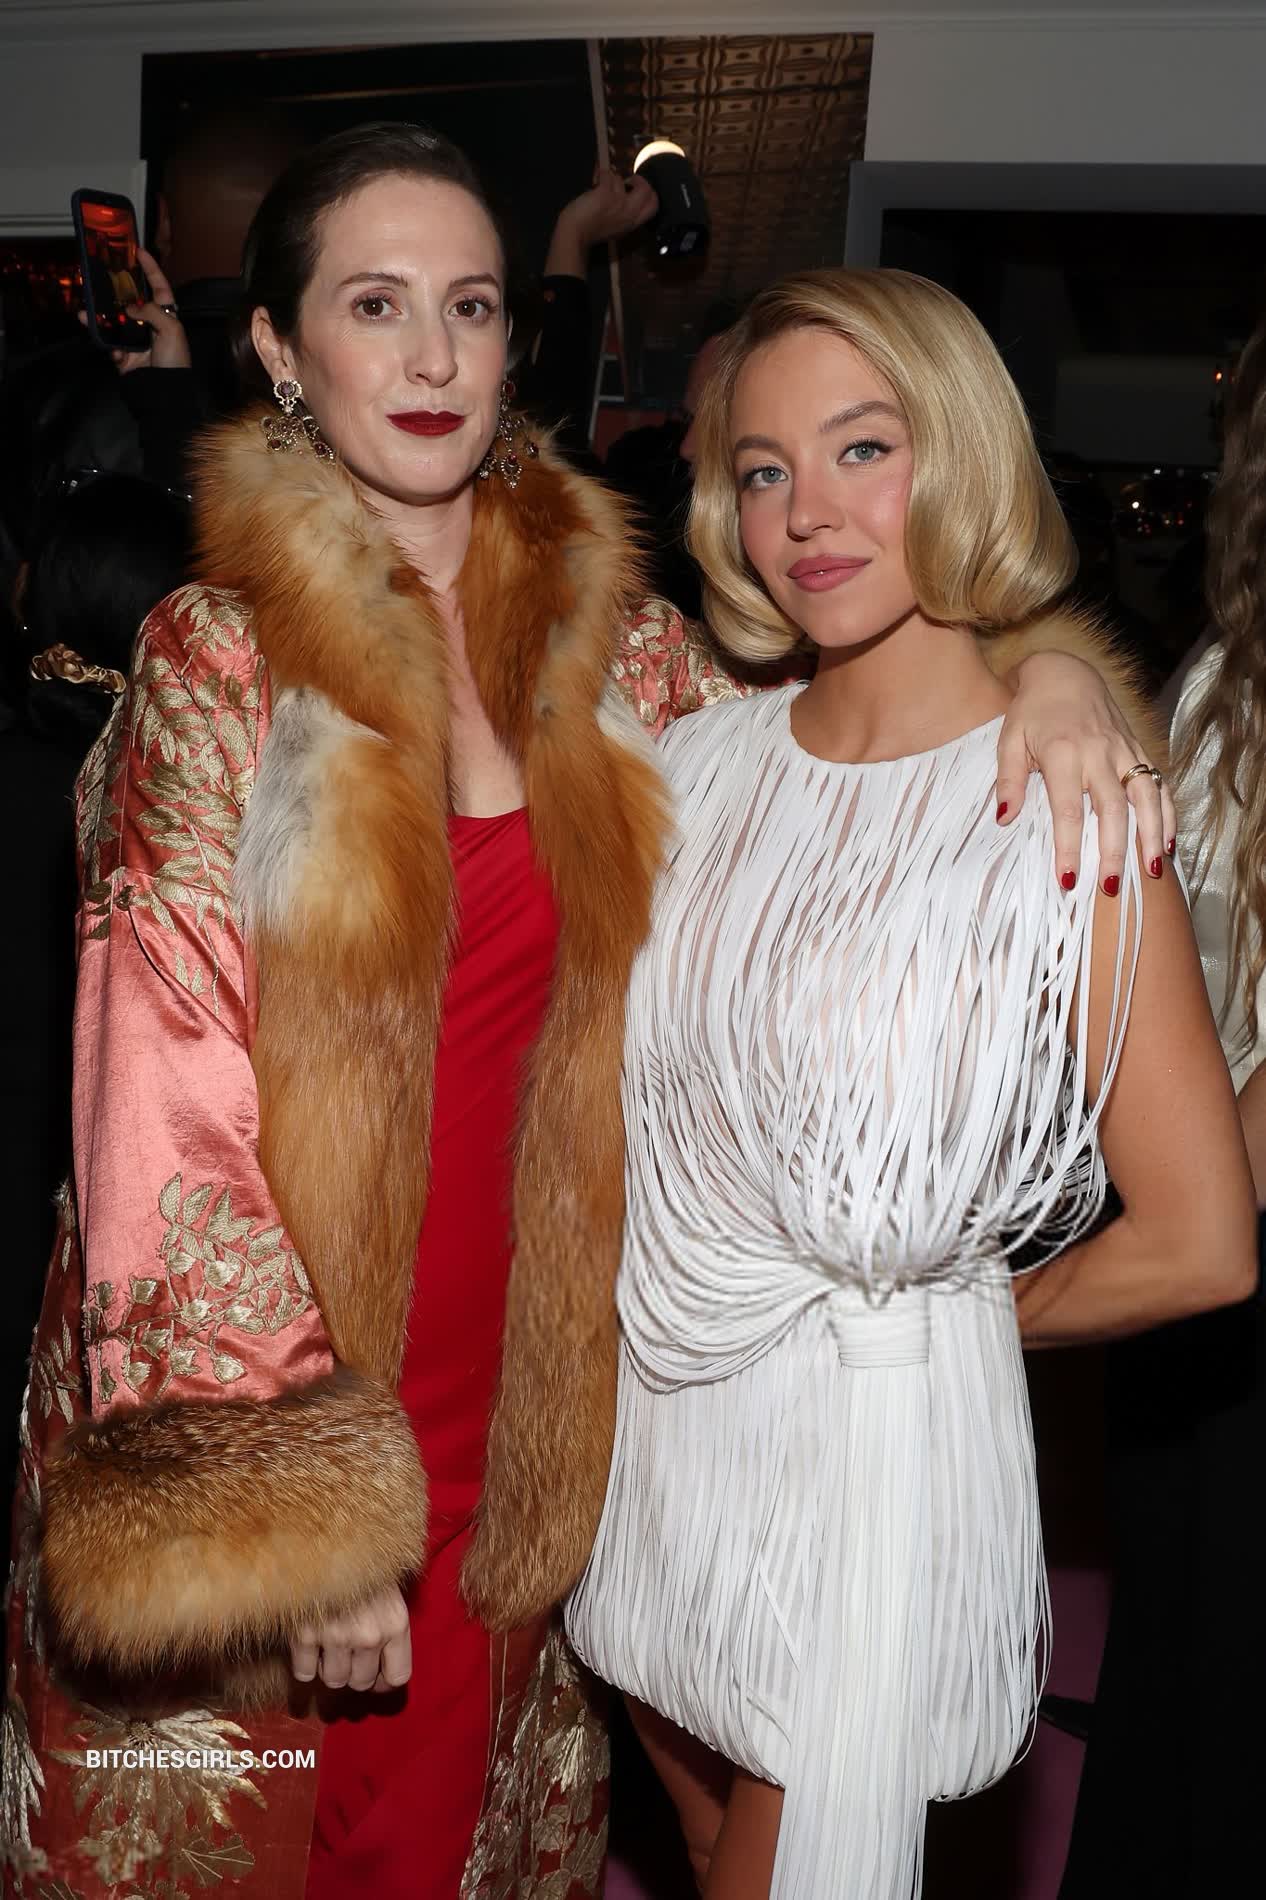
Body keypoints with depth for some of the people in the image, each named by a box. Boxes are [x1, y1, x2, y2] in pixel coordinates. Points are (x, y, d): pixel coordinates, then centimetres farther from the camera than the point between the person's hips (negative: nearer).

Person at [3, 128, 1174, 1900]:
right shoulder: (215, 658, -12)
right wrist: (303, 1502, -16)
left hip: (511, 1416, 3)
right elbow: (166, 1112, -15)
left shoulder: (600, 637, 0)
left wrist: (1046, 669, -8)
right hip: (250, 1403, -3)